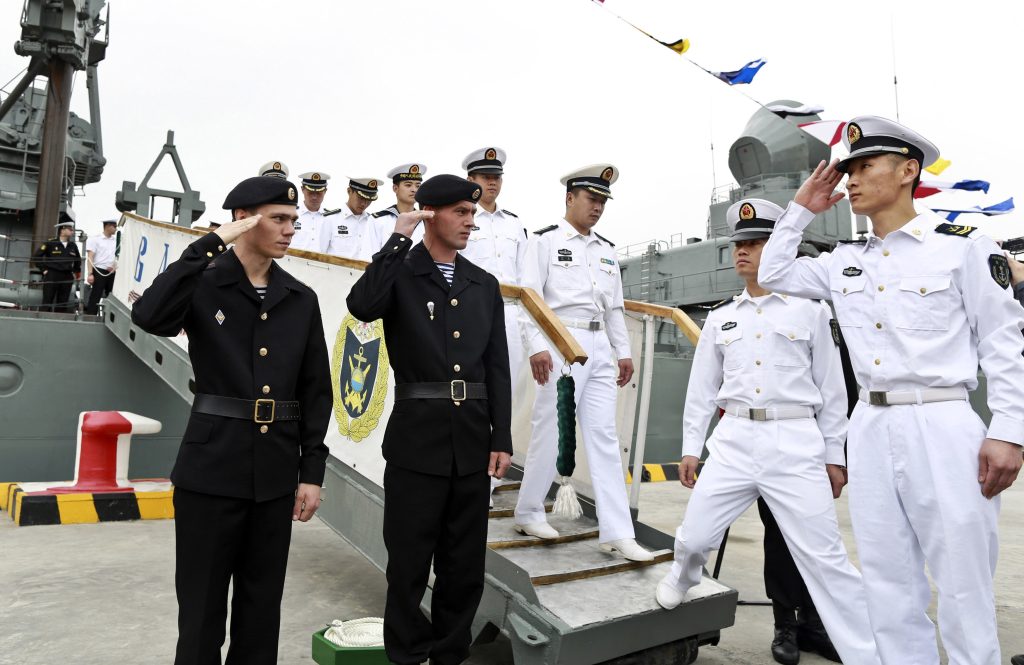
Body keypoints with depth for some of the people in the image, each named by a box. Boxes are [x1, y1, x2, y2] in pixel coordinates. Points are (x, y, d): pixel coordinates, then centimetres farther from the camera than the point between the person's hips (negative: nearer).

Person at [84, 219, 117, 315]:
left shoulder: (116, 240, 11)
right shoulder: (95, 239, -2)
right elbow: (90, 258, -7)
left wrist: (115, 267, 0)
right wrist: (90, 274, -16)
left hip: (112, 273, 5)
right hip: (99, 271, -5)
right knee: (95, 298, -5)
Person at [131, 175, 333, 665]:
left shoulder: (301, 299, 6)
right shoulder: (202, 284, -2)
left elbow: (316, 391, 6)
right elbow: (149, 317, -25)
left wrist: (312, 472, 2)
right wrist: (212, 244, -21)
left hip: (276, 469, 3)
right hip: (212, 465, -3)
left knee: (262, 601, 14)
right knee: (202, 602, 9)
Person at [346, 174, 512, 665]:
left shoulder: (485, 285, 10)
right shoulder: (400, 274, -1)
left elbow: (497, 368, 8)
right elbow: (362, 306, -24)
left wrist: (502, 438, 3)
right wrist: (399, 238, -16)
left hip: (472, 442, 4)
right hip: (417, 441, -4)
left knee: (465, 565, 14)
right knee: (409, 564, 9)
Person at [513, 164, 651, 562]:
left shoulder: (607, 250, 19)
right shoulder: (545, 240, 1)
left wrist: (623, 352, 14)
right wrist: (536, 346, -18)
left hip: (600, 348, 6)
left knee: (604, 436, 3)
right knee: (551, 431, 0)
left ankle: (617, 533, 5)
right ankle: (528, 513, 20)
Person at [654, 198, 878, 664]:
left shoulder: (810, 309, 5)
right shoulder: (720, 319, 12)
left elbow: (831, 388, 6)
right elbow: (702, 387, 14)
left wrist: (834, 456, 5)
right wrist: (690, 448, 11)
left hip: (796, 443, -2)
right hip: (734, 442, 3)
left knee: (824, 559, -1)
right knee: (695, 537, 4)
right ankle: (680, 580, 38)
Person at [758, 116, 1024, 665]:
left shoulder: (963, 247, -1)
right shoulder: (845, 262, 12)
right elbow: (773, 275, 21)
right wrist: (800, 211, 15)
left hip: (942, 426, -5)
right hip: (869, 429, 5)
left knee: (962, 587, 1)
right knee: (889, 587, 11)